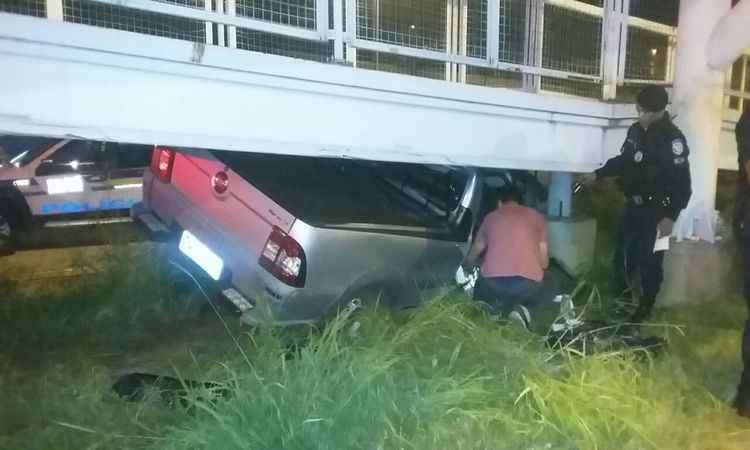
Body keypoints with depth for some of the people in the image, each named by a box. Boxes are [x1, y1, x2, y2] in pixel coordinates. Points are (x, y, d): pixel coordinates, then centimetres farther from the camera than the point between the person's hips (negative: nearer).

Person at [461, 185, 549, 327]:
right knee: (527, 302, 35)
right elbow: (544, 262, 17)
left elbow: (474, 253, 33)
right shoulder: (537, 217, 17)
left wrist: (466, 267, 56)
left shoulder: (491, 217, 19)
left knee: (481, 297, 34)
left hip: (492, 281, 0)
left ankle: (491, 309, 0)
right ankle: (519, 310, 0)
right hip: (529, 282, 0)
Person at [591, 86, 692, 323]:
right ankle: (620, 295, 33)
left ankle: (646, 305, 16)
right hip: (634, 204, 7)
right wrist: (597, 174, 13)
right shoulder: (636, 130, 5)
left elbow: (682, 183, -19)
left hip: (656, 209, -7)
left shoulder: (673, 138, -17)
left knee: (648, 258, -2)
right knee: (623, 252, 14)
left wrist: (670, 217, -25)